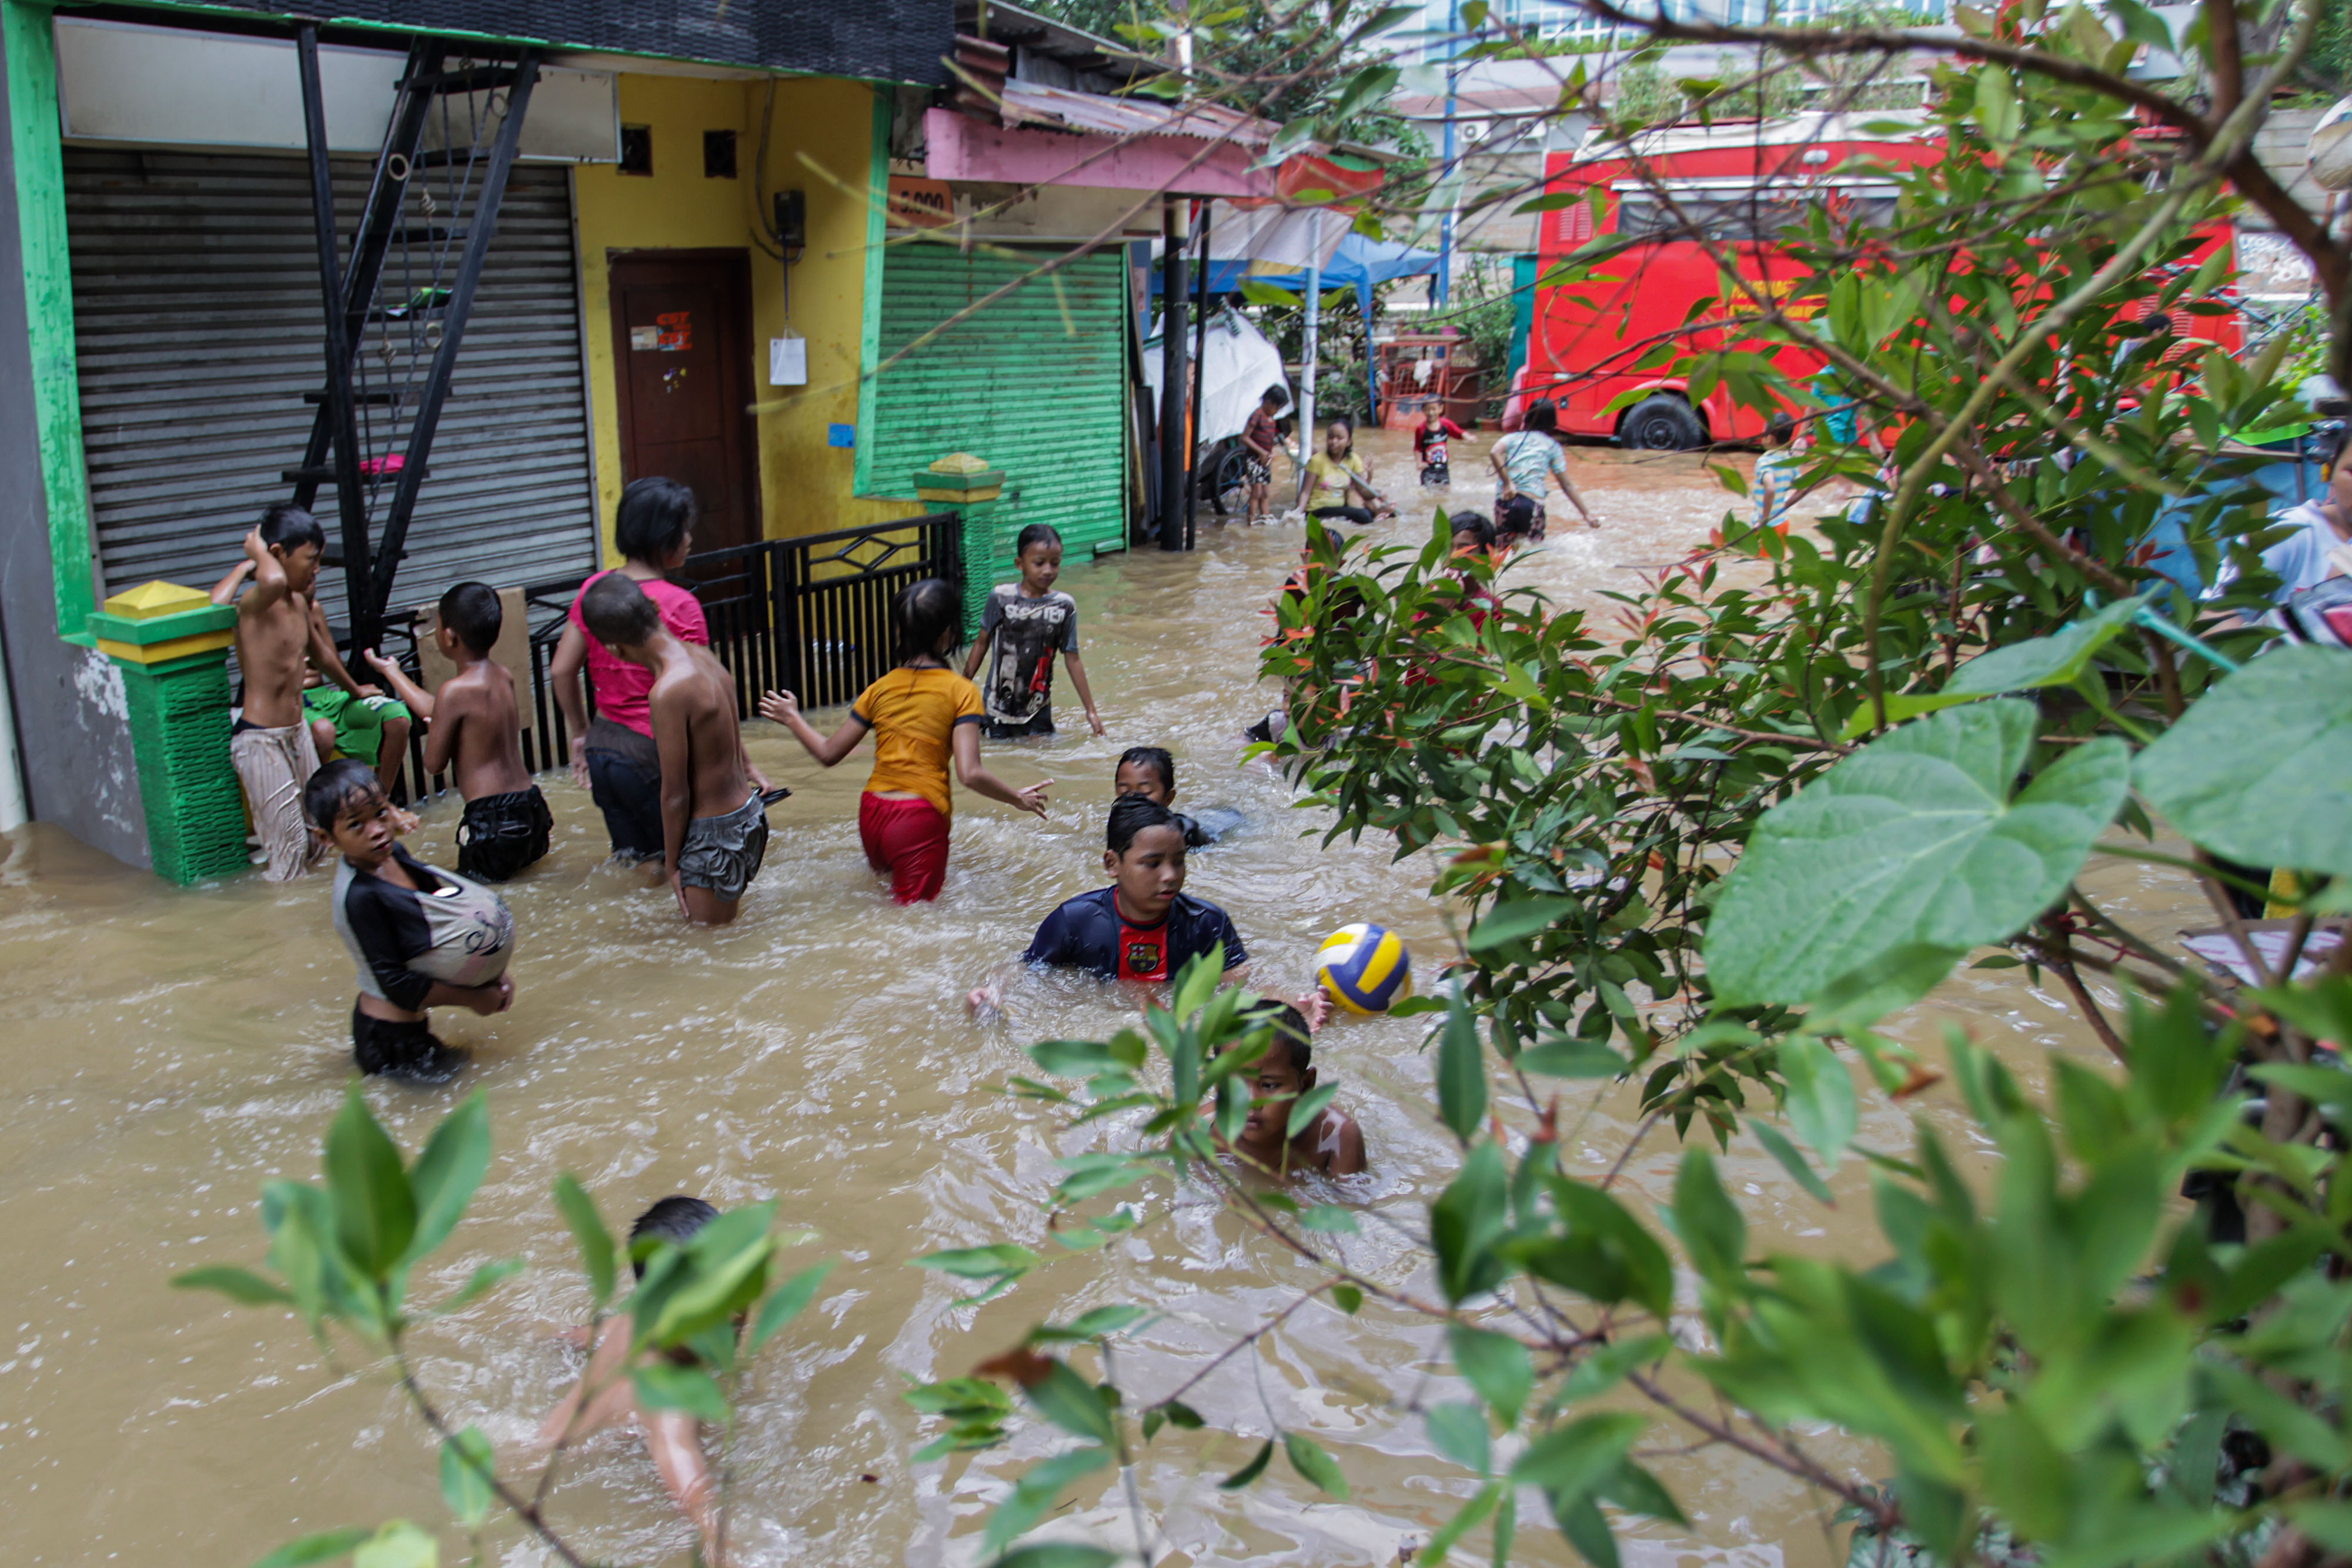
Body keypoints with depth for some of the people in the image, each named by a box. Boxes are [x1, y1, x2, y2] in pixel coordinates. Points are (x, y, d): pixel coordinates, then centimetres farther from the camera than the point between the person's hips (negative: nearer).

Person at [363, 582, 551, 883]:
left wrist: (427, 721, 13)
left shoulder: (456, 691, -16)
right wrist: (391, 671, 36)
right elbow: (437, 712, 24)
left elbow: (434, 763, -7)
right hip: (532, 810, 8)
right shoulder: (503, 677, 8)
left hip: (495, 822, -8)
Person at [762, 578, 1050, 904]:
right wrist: (1019, 798, -2)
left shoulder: (881, 688, 5)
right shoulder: (961, 691, -8)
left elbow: (829, 753, 9)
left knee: (885, 879, 32)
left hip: (871, 814, 6)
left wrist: (793, 719, 25)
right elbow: (971, 774, -16)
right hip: (920, 820, -5)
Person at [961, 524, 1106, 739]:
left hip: (1038, 706, 1)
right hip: (999, 703, -1)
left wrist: (1091, 709, 0)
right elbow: (982, 643, 4)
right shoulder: (1001, 597, -7)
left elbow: (1073, 660, 0)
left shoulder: (1064, 606, -5)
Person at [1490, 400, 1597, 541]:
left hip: (1505, 499, 2)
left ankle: (1510, 535, -5)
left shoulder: (1514, 437, 15)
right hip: (1532, 502, -2)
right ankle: (1525, 536, -12)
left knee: (1504, 536, 22)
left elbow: (1494, 453, -7)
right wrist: (1587, 513, 14)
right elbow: (1567, 485, 11)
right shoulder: (1552, 446, 12)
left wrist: (1508, 484, -7)